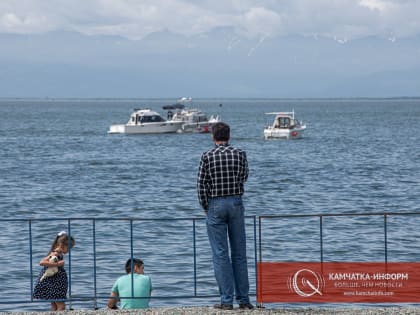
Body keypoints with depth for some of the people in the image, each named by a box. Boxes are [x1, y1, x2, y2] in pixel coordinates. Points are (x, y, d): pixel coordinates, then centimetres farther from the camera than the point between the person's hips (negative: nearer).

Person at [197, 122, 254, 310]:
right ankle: (243, 299, 9)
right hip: (236, 203, 2)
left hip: (215, 205, -2)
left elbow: (201, 185, -6)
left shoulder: (207, 156, -5)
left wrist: (206, 208, 5)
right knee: (239, 253, 8)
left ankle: (227, 300, -3)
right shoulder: (240, 154, 1)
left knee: (220, 254, 0)